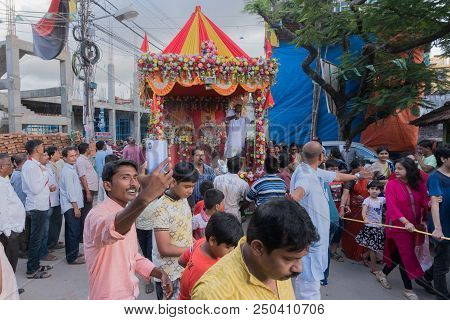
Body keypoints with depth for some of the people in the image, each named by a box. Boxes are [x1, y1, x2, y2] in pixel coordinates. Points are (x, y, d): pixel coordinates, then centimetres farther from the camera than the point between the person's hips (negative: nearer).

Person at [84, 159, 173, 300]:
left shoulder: (128, 213, 5)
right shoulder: (98, 214, -23)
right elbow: (113, 229, -47)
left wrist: (160, 273, -5)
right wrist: (144, 197, -64)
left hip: (129, 296, 8)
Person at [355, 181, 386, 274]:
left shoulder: (381, 199, 6)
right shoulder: (367, 200, -12)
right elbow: (364, 211, -25)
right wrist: (365, 218, -44)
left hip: (379, 226, 6)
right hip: (370, 226, -6)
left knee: (373, 247, 12)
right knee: (373, 247, 0)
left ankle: (365, 255, 38)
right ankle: (373, 268, 12)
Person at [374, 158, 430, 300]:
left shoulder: (418, 183, 0)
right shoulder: (392, 184, -13)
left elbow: (423, 200, -4)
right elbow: (392, 206, -19)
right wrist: (405, 222, -30)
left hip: (413, 225, 5)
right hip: (398, 224, -5)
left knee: (400, 253, 16)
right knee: (406, 254, 2)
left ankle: (382, 273, 38)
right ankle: (408, 288, 19)